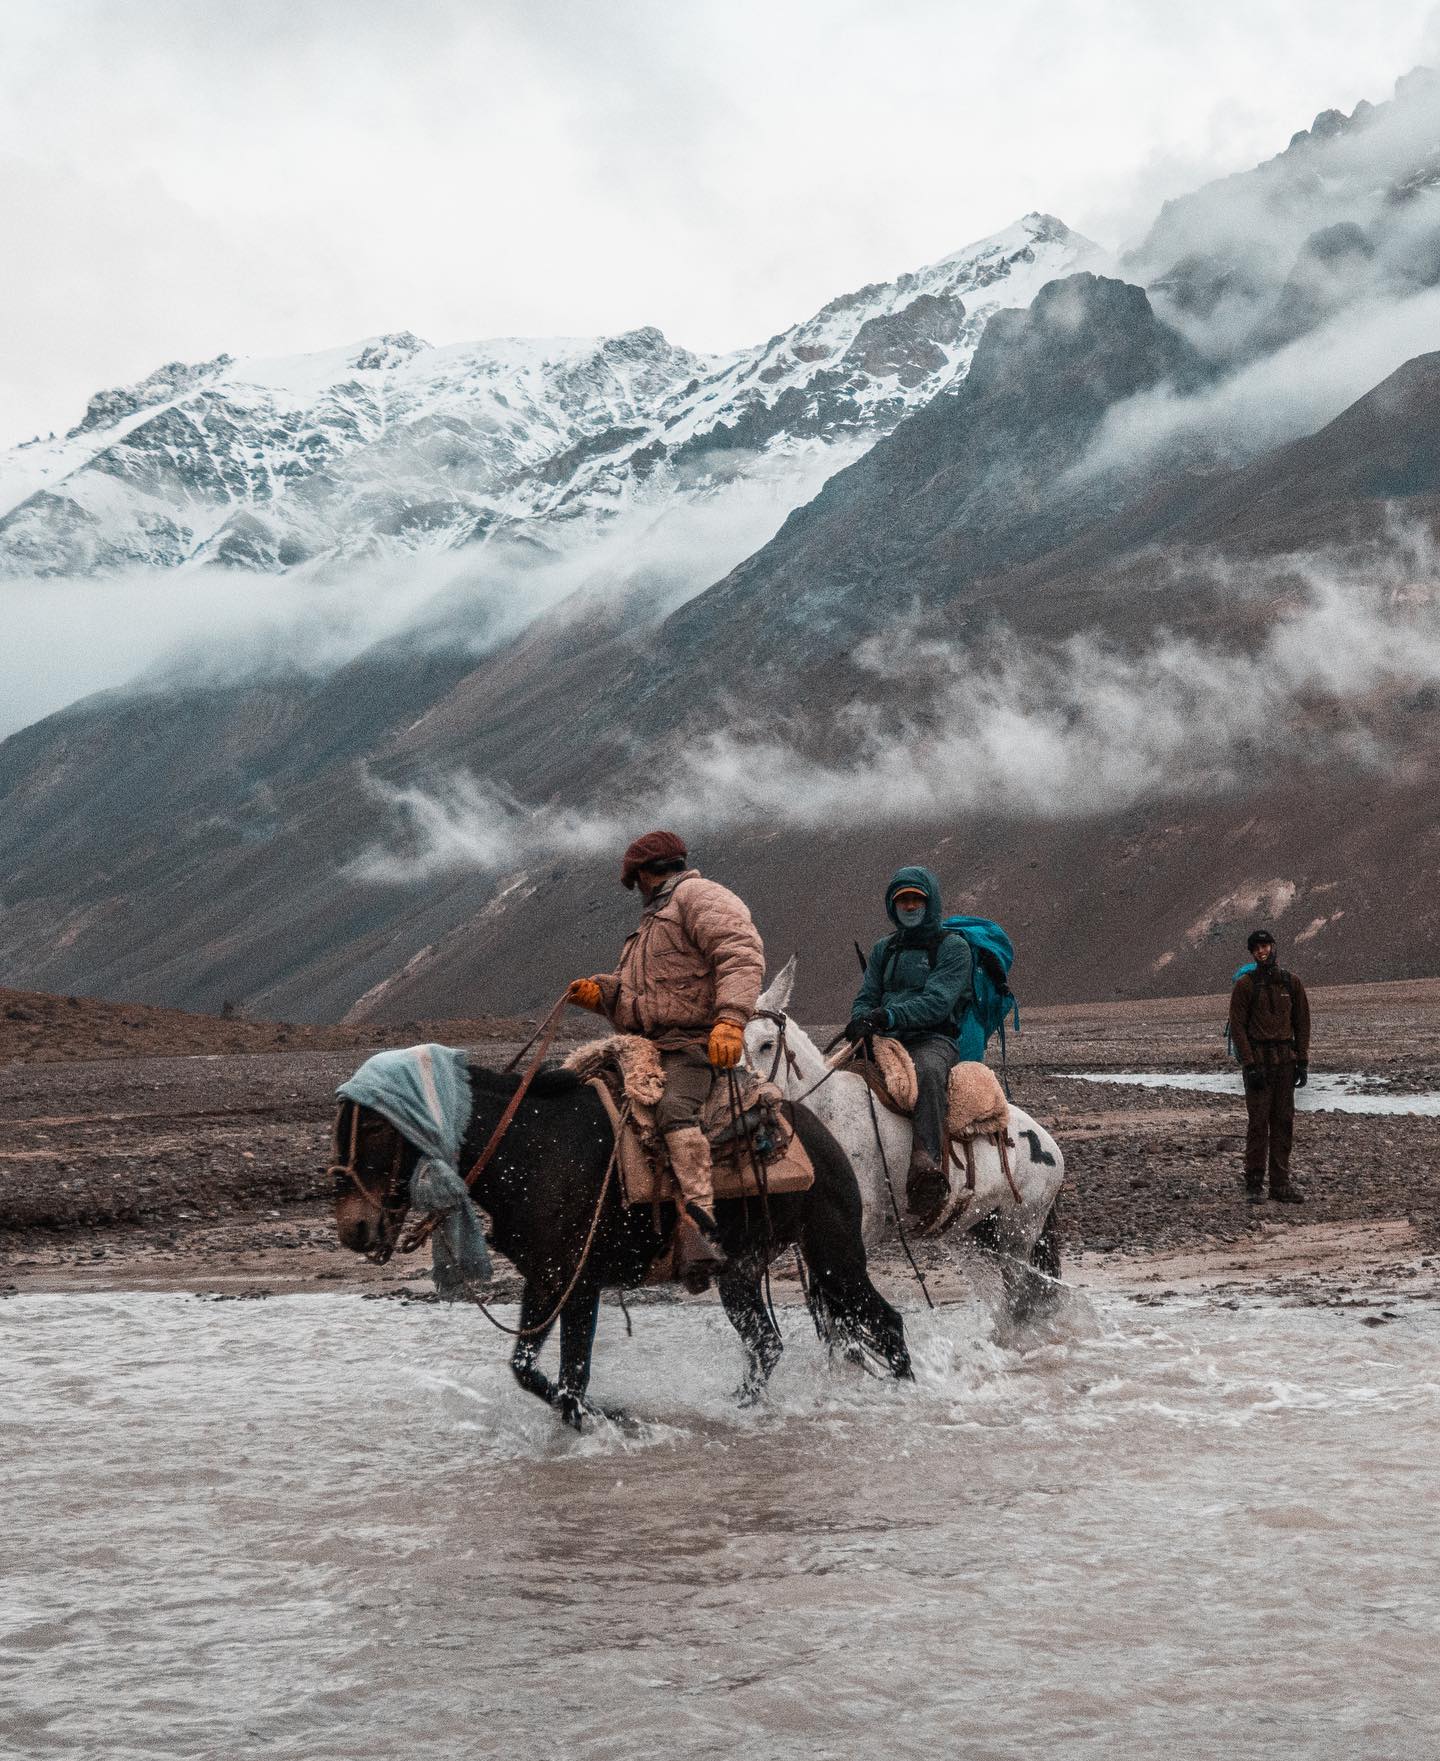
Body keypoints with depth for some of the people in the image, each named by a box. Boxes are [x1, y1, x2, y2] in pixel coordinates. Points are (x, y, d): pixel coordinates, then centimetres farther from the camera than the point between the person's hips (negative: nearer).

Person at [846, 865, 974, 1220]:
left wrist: (888, 1016, -25)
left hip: (935, 1040, -6)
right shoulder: (883, 949, 23)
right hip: (887, 1044, 6)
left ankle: (928, 1164, -58)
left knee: (927, 1070, -41)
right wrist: (863, 1022, -10)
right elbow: (866, 998, 16)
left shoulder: (953, 947, 5)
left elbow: (937, 1002, -10)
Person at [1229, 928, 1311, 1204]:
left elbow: (1302, 1023, 10)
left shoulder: (1291, 982, 8)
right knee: (1259, 1122, -4)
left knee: (1284, 1122, 4)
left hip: (1285, 1060, 4)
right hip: (1258, 1060, -4)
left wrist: (1303, 1061, 3)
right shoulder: (1245, 985, -3)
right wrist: (1250, 1065, -13)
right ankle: (1254, 1184, 1)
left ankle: (1281, 1183, 10)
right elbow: (1237, 1027, -6)